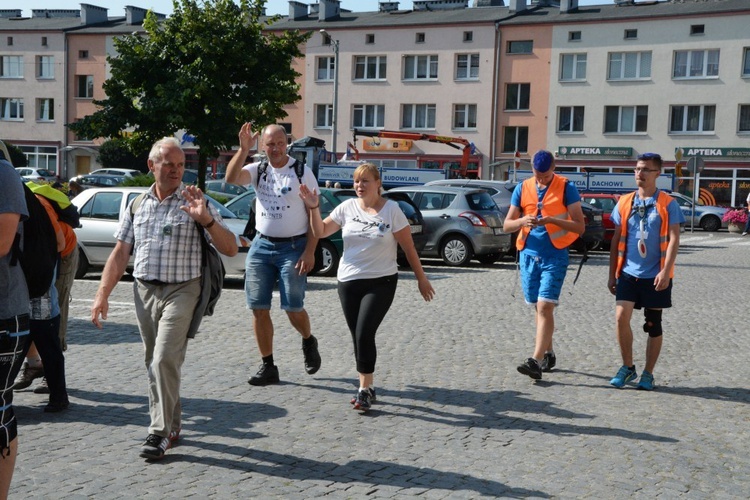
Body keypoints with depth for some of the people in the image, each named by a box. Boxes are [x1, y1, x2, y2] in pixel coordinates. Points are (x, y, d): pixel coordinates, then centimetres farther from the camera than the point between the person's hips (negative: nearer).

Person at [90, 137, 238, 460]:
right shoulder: (137, 206, 11)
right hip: (144, 291, 4)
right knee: (154, 364, 10)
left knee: (165, 360, -15)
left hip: (181, 291, -4)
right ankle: (171, 425, 24)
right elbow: (120, 254, 11)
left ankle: (160, 432, -6)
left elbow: (230, 249, -5)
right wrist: (102, 295, 4)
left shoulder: (196, 203, 0)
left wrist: (206, 220, -20)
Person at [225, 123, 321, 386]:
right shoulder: (258, 169, 6)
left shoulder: (302, 173, -4)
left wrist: (309, 252, -12)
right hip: (261, 246, 4)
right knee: (259, 308, 2)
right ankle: (268, 367, 13)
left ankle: (308, 341, 30)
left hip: (292, 248, -4)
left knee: (293, 309, -4)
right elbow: (232, 177, -14)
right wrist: (243, 149, -25)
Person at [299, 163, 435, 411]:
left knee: (364, 335, -15)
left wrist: (421, 278, 2)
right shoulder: (347, 207, 4)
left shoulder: (391, 210, -5)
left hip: (381, 283, -4)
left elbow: (409, 248, -1)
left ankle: (365, 389, -4)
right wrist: (313, 207, -7)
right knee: (357, 337, 8)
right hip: (348, 282, 4)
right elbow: (320, 232, 7)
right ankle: (367, 387, 21)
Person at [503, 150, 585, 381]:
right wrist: (523, 221, -15)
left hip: (555, 256, -4)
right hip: (529, 254, 4)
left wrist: (551, 220, -21)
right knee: (540, 308, 12)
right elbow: (507, 225, 7)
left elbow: (579, 227, -7)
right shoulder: (522, 188, 7)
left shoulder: (566, 188, -3)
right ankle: (548, 353, 28)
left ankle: (536, 360, -17)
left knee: (544, 307, -13)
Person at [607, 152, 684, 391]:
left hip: (655, 275, -2)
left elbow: (673, 239, -7)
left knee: (653, 324, 6)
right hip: (628, 272, 2)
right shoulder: (624, 203, 7)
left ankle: (648, 374, 18)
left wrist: (665, 271, -17)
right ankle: (627, 367, 7)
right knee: (621, 317, -12)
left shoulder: (668, 204, -2)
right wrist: (612, 274, 9)